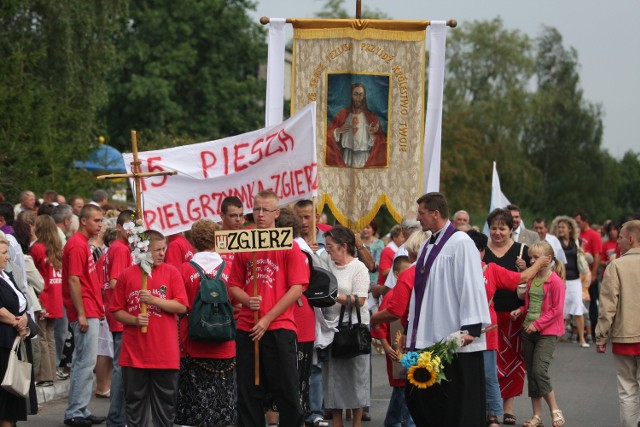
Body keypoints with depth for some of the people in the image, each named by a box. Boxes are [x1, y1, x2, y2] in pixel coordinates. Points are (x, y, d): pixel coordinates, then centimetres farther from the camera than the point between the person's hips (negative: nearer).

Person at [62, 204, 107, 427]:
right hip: (85, 313, -10)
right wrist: (81, 314, -20)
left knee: (84, 362, 13)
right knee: (86, 362, -9)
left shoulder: (83, 243, 16)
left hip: (90, 313, 10)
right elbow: (73, 281, -19)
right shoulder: (77, 245, -14)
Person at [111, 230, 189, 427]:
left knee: (165, 401, 6)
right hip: (134, 351, 0)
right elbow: (116, 311, 6)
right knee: (135, 400, 7)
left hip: (165, 350, 0)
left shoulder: (171, 272, 2)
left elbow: (181, 307, -5)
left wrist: (153, 300, -15)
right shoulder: (127, 275, 2)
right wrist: (134, 320, -12)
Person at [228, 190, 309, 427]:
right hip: (247, 328, 4)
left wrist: (268, 319, -12)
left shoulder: (289, 246, -1)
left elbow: (296, 288, -7)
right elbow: (234, 285, 14)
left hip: (279, 328, -4)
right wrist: (248, 300, -9)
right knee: (248, 392, 6)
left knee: (286, 390, 0)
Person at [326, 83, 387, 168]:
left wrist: (372, 134, -17)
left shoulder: (371, 116, 3)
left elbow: (380, 141, 2)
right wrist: (339, 131, -10)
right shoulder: (343, 114, 6)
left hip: (364, 157, -1)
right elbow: (329, 133, 8)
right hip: (347, 155, 1)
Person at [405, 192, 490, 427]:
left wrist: (470, 328, -20)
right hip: (428, 339, 9)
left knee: (460, 408, -2)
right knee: (417, 396, 9)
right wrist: (412, 328, 18)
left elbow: (471, 286, -16)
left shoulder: (460, 243, -11)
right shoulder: (428, 246, 15)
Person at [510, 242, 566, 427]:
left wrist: (538, 324, -16)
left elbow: (557, 309, -13)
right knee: (531, 373, 8)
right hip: (528, 330, 7)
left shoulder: (555, 281, -11)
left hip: (547, 332, -7)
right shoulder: (531, 279, 10)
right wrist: (520, 311, 2)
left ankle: (555, 411, -2)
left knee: (539, 370, -16)